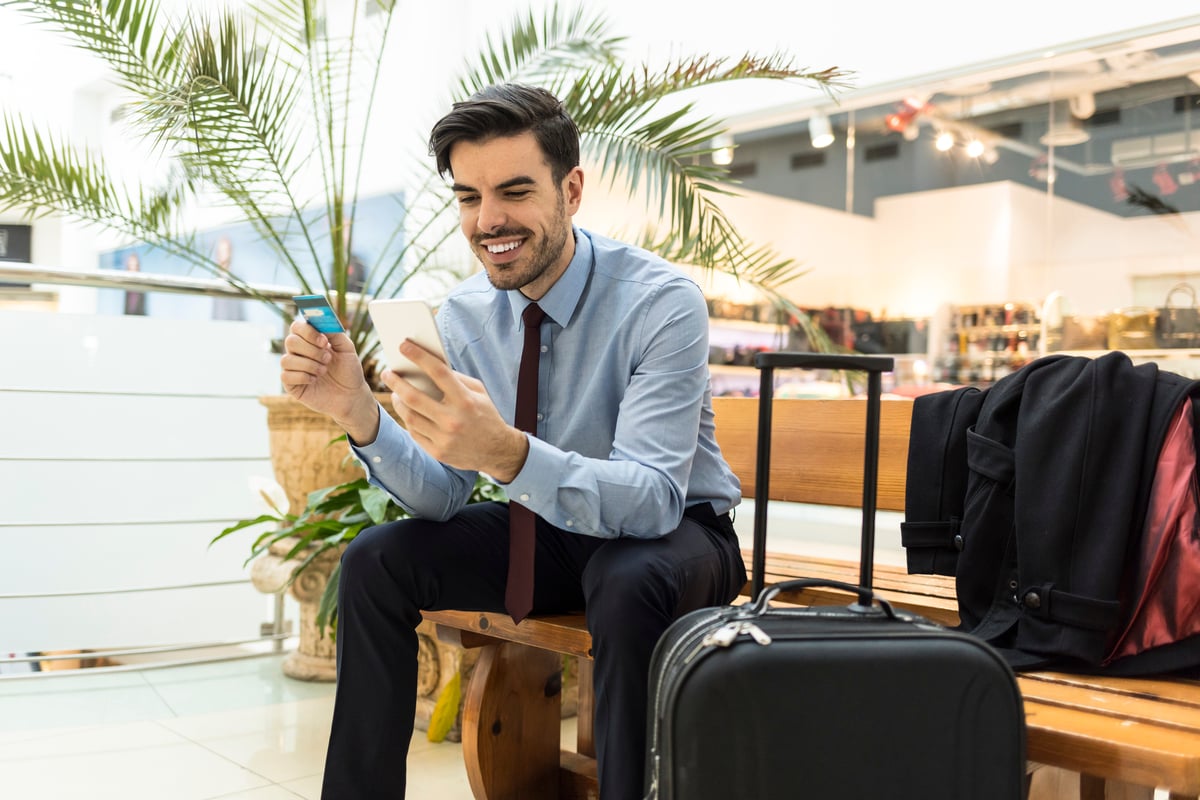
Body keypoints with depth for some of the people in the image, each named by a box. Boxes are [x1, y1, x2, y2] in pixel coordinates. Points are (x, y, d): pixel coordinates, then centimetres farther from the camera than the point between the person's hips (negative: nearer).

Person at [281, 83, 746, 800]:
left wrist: (508, 452, -50)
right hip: (543, 529, 5)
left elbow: (653, 499, -33)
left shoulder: (663, 302, -23)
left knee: (631, 584, -37)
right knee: (375, 562, -10)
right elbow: (442, 498, -7)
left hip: (675, 535, -5)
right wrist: (358, 414, -27)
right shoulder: (465, 312, -7)